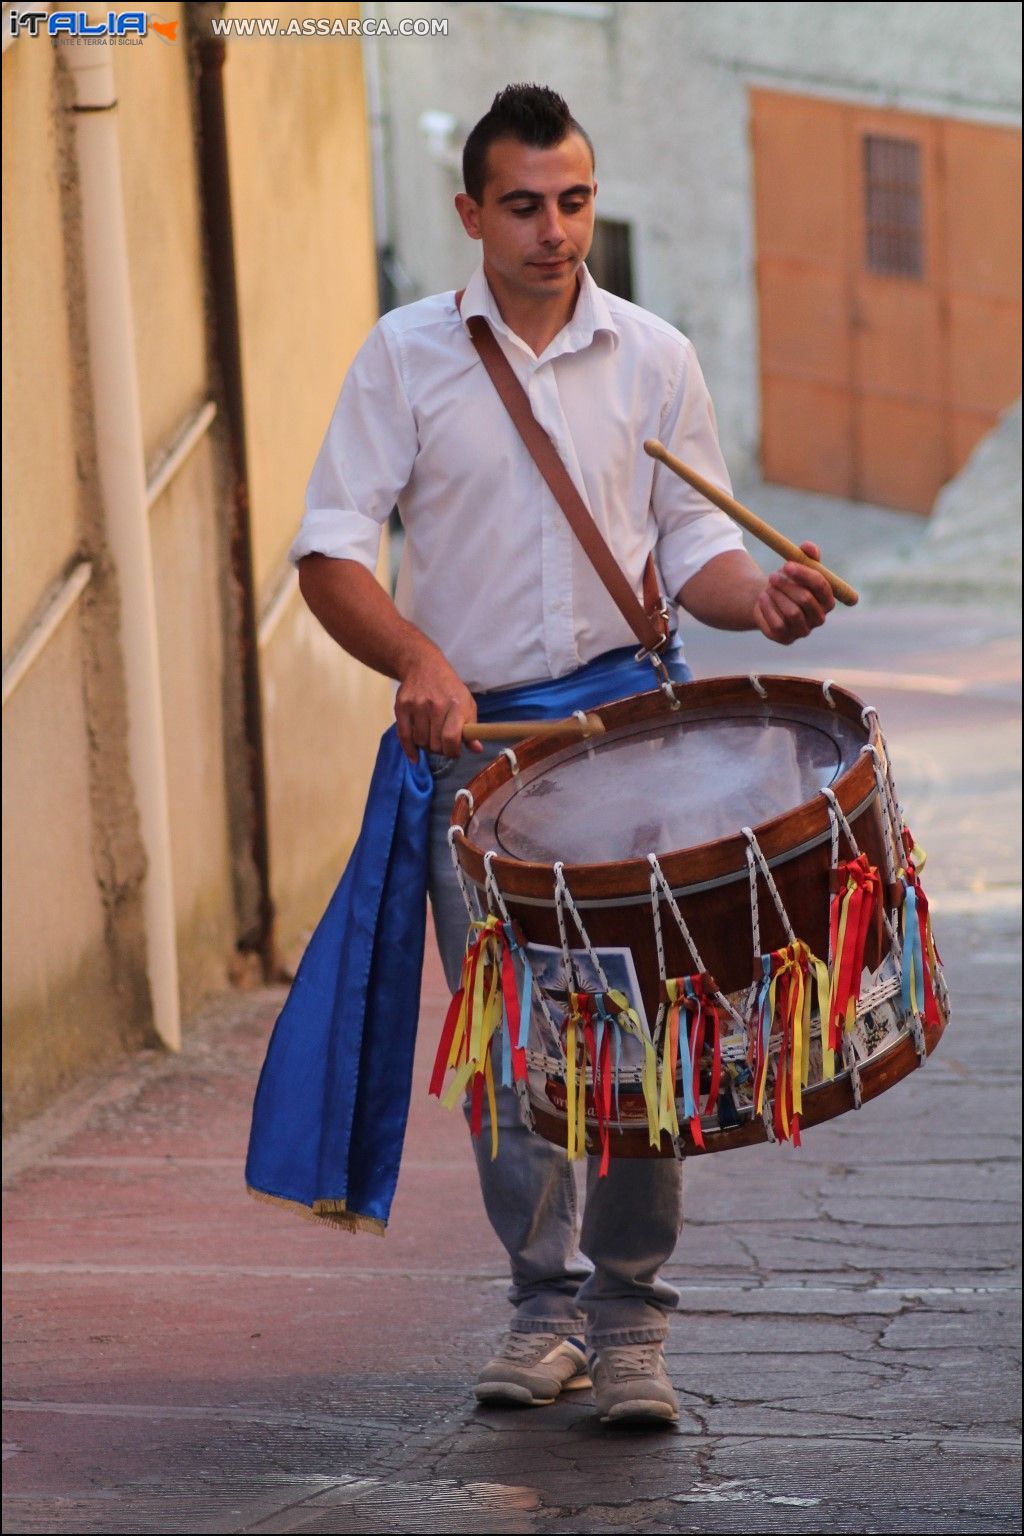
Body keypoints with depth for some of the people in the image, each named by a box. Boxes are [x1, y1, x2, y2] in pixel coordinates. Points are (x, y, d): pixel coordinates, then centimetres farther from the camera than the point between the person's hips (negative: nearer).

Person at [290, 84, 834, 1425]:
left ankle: (630, 1318, 1)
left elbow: (692, 542, 11)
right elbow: (331, 554, -3)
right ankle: (547, 1303, 17)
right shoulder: (406, 358, 1)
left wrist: (760, 596, -12)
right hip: (470, 736, 0)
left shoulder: (654, 358, 5)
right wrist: (419, 660, -21)